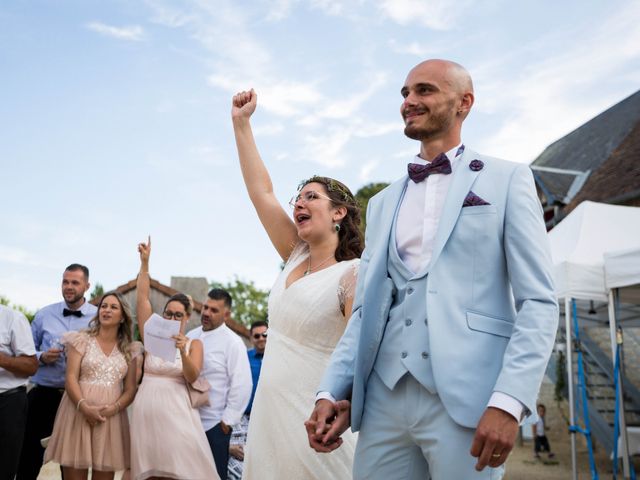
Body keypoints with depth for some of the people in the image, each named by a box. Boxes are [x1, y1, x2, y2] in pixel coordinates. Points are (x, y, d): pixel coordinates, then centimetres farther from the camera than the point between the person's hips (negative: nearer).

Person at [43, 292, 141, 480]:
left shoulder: (129, 349, 11)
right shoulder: (81, 339, 6)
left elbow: (130, 389, 7)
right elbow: (71, 378, -4)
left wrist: (114, 408, -12)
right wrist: (84, 406, -19)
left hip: (111, 416, 2)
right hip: (80, 412, -2)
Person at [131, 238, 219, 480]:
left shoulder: (194, 344, 5)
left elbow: (192, 377, -8)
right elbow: (142, 297, 3)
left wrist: (183, 352, -25)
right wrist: (145, 262, -3)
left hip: (175, 408, -2)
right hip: (147, 405, 2)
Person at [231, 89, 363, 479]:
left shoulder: (354, 275, -12)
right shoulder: (297, 257, 7)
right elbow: (261, 193, 7)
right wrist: (241, 123, 7)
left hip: (313, 417, -7)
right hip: (269, 410, 7)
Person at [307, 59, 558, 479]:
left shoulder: (507, 180, 5)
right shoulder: (383, 203, 18)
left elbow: (539, 302, -3)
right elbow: (366, 309, 15)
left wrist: (509, 401, -15)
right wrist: (332, 390, 2)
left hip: (465, 398, -4)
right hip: (383, 399, 4)